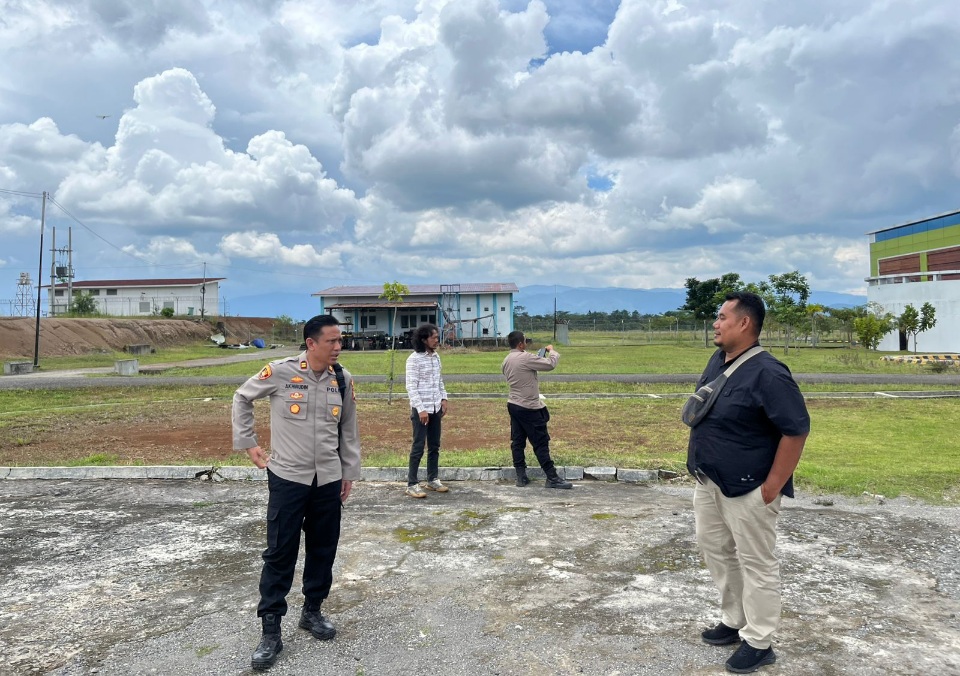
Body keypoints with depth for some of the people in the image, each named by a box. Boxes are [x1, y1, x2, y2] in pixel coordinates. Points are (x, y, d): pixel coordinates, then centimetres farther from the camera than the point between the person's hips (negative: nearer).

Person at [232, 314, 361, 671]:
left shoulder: (343, 379, -1)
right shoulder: (281, 371, -12)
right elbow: (242, 398, 4)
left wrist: (349, 472, 13)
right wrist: (249, 443, 2)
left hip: (328, 480, 4)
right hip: (287, 478, -3)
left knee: (323, 549, 13)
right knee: (280, 553, 2)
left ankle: (312, 611, 33)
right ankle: (270, 631, 16)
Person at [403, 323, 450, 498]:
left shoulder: (436, 357, 8)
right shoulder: (414, 359, -13)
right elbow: (411, 387, -16)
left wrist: (443, 399, 6)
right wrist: (420, 409, -20)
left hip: (436, 408, 7)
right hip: (421, 409, -7)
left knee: (434, 446, 13)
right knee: (418, 447, -3)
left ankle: (433, 479, 24)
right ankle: (412, 484, 4)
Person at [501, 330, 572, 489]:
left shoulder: (506, 361, 8)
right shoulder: (525, 358, -18)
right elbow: (550, 364, -16)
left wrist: (538, 359, 14)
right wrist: (552, 351, 4)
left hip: (513, 405, 8)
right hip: (529, 408, -8)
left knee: (517, 442, 9)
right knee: (541, 443, -2)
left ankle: (521, 476, 13)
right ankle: (552, 478, 3)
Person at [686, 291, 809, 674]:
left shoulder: (767, 373, -22)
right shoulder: (717, 361, 5)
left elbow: (796, 430, -21)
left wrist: (772, 486, -20)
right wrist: (699, 463, 16)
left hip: (746, 487, -9)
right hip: (709, 481, 9)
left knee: (756, 563, 5)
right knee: (715, 550, 19)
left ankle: (759, 643, 21)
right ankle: (734, 621, 37)